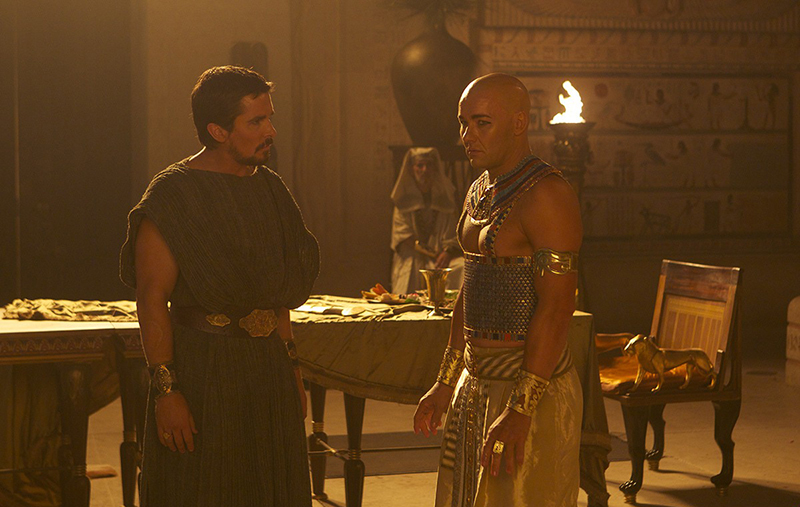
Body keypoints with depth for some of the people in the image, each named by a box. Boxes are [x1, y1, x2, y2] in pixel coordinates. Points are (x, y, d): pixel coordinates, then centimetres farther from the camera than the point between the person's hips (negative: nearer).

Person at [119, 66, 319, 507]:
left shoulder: (269, 189, 12)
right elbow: (152, 298, -15)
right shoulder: (174, 194, -11)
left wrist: (290, 366, 17)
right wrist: (166, 390, -20)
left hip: (268, 367, 7)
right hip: (203, 373, -7)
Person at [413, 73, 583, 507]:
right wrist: (445, 384, 20)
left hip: (530, 388, -9)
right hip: (476, 385, 9)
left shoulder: (546, 195, -16)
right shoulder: (481, 192, 13)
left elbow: (556, 307, -21)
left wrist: (520, 410, -25)